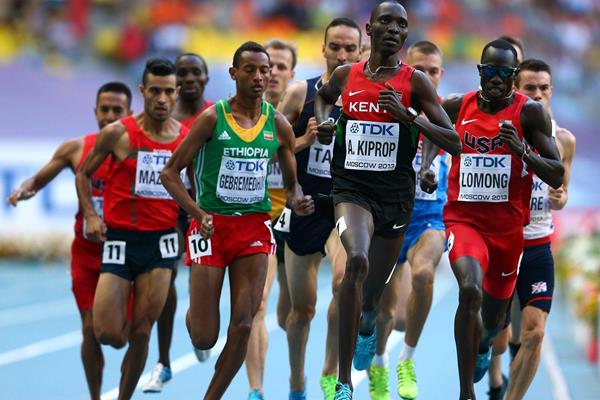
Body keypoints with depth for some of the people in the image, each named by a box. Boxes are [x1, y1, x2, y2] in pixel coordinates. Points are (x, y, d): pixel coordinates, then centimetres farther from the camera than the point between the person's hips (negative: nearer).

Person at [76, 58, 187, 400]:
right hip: (121, 238, -2)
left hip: (162, 241, 2)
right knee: (106, 333, -9)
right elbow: (84, 174, 7)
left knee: (141, 332, 1)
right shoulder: (118, 134, -5)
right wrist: (90, 214, -6)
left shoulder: (189, 138, 3)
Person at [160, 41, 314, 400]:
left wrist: (298, 202, -9)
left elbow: (291, 183, 15)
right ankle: (195, 313, 35)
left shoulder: (279, 125, 3)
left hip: (254, 225, 3)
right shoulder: (213, 118, -7)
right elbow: (170, 173, -4)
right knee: (204, 338, -3)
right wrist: (198, 213, -18)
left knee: (242, 326, -8)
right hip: (212, 224, -3)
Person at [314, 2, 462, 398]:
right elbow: (322, 95, 29)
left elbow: (454, 143, -7)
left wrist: (408, 115, -18)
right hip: (352, 187, -1)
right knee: (357, 260, -31)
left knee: (373, 289, 14)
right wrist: (322, 122, 7)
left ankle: (368, 325, 58)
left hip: (396, 193, 1)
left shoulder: (416, 82, -4)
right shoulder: (346, 76, 3)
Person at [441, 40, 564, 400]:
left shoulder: (530, 112, -8)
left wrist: (521, 149, -25)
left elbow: (557, 177, -11)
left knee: (494, 315, 17)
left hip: (508, 225, 1)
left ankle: (483, 346, 57)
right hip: (464, 219, -1)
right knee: (470, 290, -29)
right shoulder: (457, 107, -2)